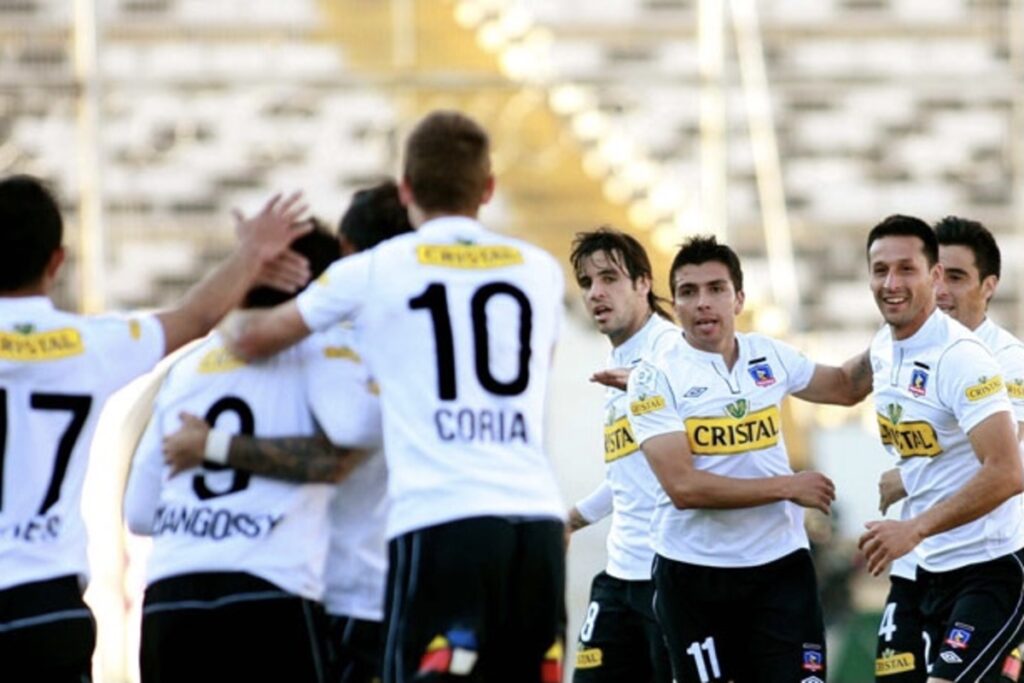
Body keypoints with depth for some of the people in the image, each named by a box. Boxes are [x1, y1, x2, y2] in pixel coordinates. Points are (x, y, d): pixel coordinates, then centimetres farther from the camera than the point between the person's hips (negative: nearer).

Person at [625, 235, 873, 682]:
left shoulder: (769, 357, 5)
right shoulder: (655, 379, -9)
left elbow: (846, 386, 26)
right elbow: (684, 487, -19)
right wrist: (787, 487, -15)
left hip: (781, 564, 3)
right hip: (695, 574, -3)